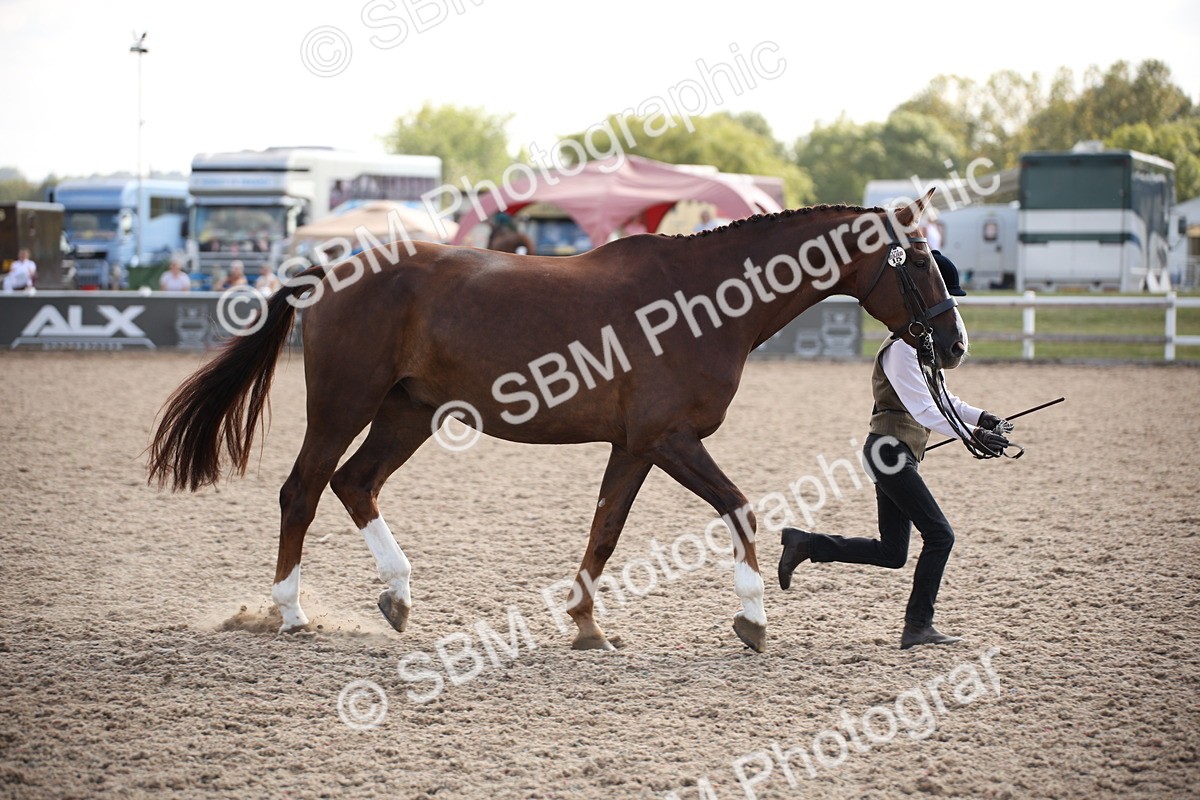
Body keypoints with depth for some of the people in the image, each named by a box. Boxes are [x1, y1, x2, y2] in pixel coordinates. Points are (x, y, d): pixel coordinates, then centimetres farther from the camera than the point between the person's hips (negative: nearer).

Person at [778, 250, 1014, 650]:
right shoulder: (903, 347, -16)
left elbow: (938, 397, 24)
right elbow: (923, 409, -21)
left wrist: (981, 417, 11)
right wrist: (972, 435, -25)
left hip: (897, 455, 10)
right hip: (890, 449, -10)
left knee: (891, 553, 10)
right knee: (939, 535, -9)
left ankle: (803, 543, 17)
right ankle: (918, 627, -4)